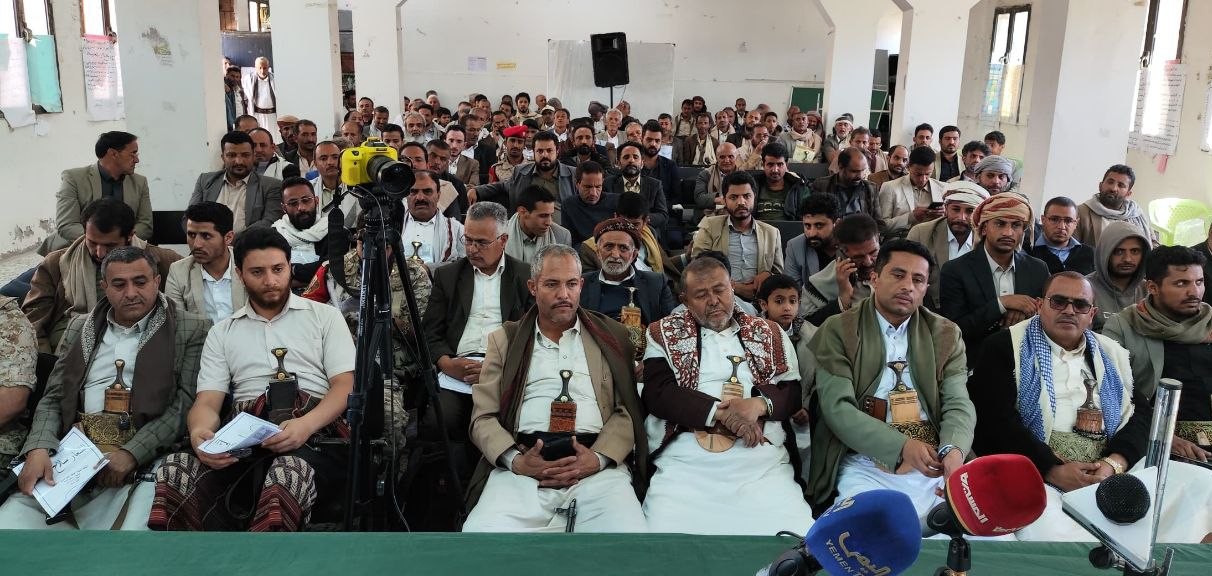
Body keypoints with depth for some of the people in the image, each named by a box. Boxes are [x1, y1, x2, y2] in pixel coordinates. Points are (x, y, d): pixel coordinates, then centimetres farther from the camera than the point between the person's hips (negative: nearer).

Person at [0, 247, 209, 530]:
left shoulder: (193, 330, 5)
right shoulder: (79, 327, 20)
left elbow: (186, 404, -3)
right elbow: (53, 398, 17)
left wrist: (132, 453, -14)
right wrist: (39, 448, -4)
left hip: (145, 454, -4)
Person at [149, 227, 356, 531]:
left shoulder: (325, 316, 17)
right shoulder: (222, 333, 23)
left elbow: (345, 386, 6)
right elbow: (206, 402, 12)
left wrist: (306, 425, -16)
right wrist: (199, 433, -15)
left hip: (314, 435, -2)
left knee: (289, 473, -41)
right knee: (177, 468, -32)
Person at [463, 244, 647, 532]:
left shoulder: (611, 335, 16)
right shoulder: (505, 340, 17)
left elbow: (628, 409, 9)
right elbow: (483, 417, 10)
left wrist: (599, 458, -9)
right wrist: (515, 460, -8)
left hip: (598, 464, 0)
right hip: (523, 466, 0)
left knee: (627, 529, -29)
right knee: (483, 530, -28)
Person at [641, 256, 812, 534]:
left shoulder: (770, 334, 19)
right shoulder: (665, 334, 12)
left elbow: (795, 391, 12)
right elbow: (657, 393, -1)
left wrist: (760, 404, -10)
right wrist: (721, 411, -11)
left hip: (763, 458, 2)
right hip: (685, 459, -2)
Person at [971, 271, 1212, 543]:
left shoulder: (1112, 354, 21)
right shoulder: (1006, 347, 4)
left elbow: (1141, 414, 12)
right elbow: (994, 419, -7)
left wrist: (1114, 463, -9)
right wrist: (1053, 470, -16)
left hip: (1112, 472, 5)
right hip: (1037, 471, -5)